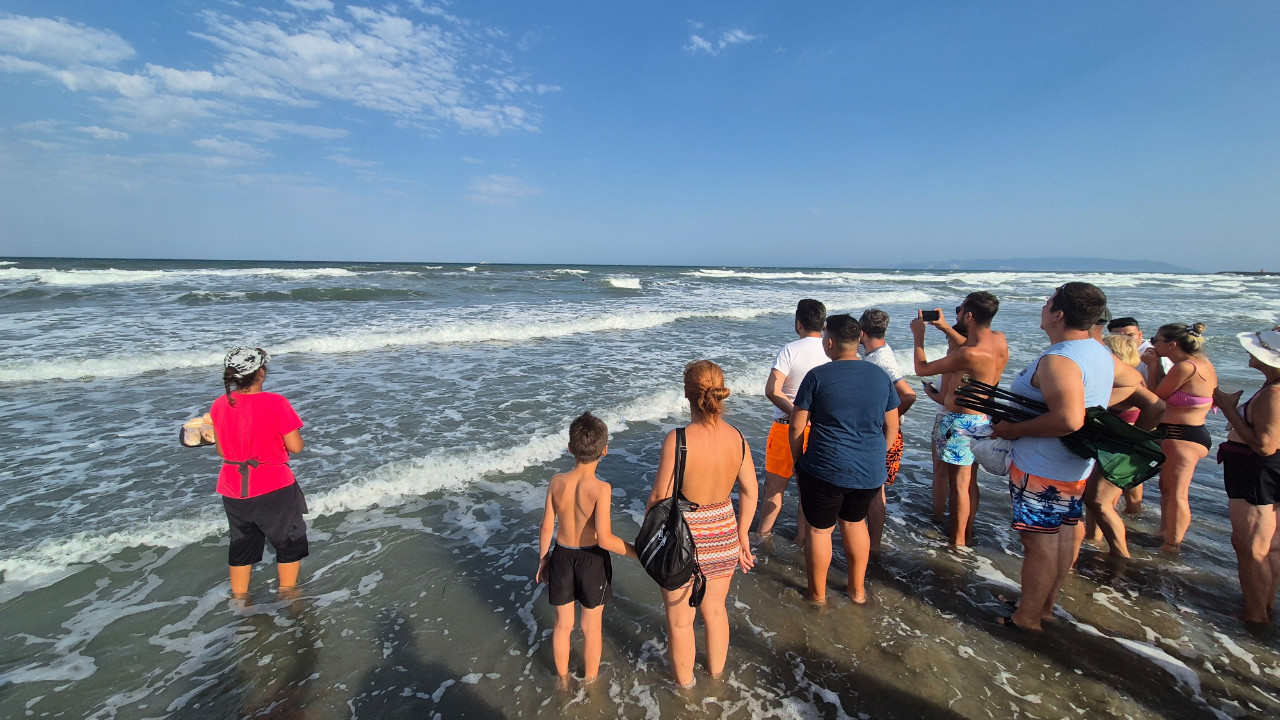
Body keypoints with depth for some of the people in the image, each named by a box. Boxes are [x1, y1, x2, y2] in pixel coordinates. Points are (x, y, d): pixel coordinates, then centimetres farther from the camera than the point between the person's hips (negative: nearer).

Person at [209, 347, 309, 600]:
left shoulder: (218, 406, -4)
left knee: (241, 545, 23)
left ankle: (239, 597, 35)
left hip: (233, 490, 5)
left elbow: (221, 450, 5)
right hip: (274, 487, -5)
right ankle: (287, 592, 28)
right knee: (289, 541, 17)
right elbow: (295, 446, -18)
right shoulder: (275, 403, -21)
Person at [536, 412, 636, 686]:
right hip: (592, 559, -3)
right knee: (591, 627, 20)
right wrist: (639, 552, -16)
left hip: (561, 556, 3)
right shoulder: (601, 488, -25)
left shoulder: (556, 482, -14)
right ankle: (590, 679, 41)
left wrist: (543, 560, 11)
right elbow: (605, 539, -28)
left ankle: (563, 678, 45)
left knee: (563, 624, 23)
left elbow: (547, 528, -5)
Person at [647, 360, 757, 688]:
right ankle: (717, 669, 51)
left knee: (680, 619, 21)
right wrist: (742, 534, 12)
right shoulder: (736, 437, -11)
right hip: (723, 536, 5)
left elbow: (660, 497, -19)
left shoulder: (677, 440, -26)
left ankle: (684, 679, 44)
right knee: (715, 609, 29)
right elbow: (750, 491, -2)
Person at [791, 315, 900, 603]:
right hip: (870, 472, 5)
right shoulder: (881, 376, 3)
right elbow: (892, 428, 9)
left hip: (825, 470, -5)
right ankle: (857, 589, 38)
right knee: (855, 522, 26)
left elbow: (797, 427, -9)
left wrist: (798, 461, 5)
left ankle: (817, 593, 29)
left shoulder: (817, 376, -11)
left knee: (820, 529, 13)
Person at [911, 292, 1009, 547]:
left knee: (958, 482, 3)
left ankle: (957, 542, 14)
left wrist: (919, 336, -7)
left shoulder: (968, 355, -29)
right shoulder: (999, 340, -4)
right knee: (969, 480, 20)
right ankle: (967, 533, 33)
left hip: (961, 421, -9)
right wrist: (946, 328, 15)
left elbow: (922, 368, -19)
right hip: (981, 418, 9)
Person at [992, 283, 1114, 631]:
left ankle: (1026, 618, 18)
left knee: (1039, 541, 2)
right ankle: (1046, 606, 35)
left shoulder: (1057, 360, -27)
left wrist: (1015, 429, -26)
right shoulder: (1100, 352, 7)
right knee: (1065, 534, 18)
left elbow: (1069, 419, -38)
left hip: (1041, 470, -10)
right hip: (1077, 466, 10)